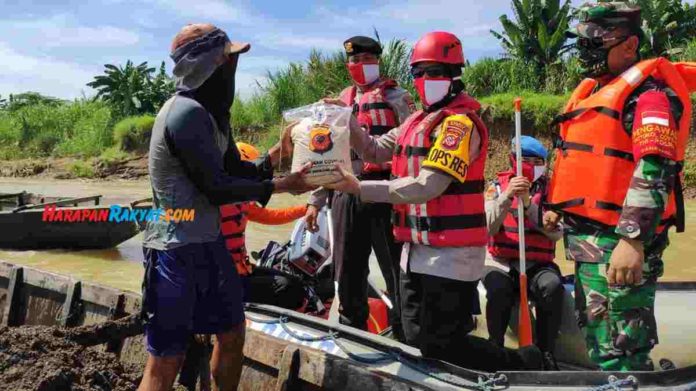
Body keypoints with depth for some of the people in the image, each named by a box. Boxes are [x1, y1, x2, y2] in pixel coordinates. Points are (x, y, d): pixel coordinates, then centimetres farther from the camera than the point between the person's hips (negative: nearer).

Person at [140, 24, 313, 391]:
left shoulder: (209, 112, 11)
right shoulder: (186, 113, -21)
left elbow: (236, 171, 16)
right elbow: (217, 189, -20)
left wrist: (278, 152, 7)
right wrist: (280, 185, -12)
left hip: (208, 242, 10)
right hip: (177, 251, -10)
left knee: (232, 333, 20)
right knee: (165, 362, -3)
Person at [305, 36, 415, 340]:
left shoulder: (395, 97, 2)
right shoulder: (343, 100, 19)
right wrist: (315, 200, 17)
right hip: (347, 194, 6)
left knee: (396, 266, -5)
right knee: (347, 268, 12)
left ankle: (405, 333, 4)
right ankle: (351, 329, 26)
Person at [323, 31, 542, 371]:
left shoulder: (460, 122, -16)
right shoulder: (418, 120, 13)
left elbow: (429, 185, -24)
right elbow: (376, 151, 17)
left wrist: (360, 188, -26)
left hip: (450, 252, -9)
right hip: (416, 248, 9)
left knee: (441, 346, -4)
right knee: (418, 338, 14)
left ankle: (523, 364, 13)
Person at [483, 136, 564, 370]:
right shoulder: (497, 186, 5)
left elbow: (556, 232, -9)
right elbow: (487, 228, -10)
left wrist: (528, 203, -20)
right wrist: (506, 196, -23)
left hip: (537, 264, 1)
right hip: (501, 262, -1)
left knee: (552, 287, -32)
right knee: (498, 289, -34)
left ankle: (546, 352, -14)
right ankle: (495, 347, -12)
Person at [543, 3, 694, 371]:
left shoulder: (648, 92, -11)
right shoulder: (592, 91, 19)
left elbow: (654, 169, -23)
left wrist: (633, 239, -31)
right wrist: (556, 206, 22)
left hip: (617, 242, -10)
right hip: (586, 238, 10)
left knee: (620, 352, -9)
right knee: (598, 341, 20)